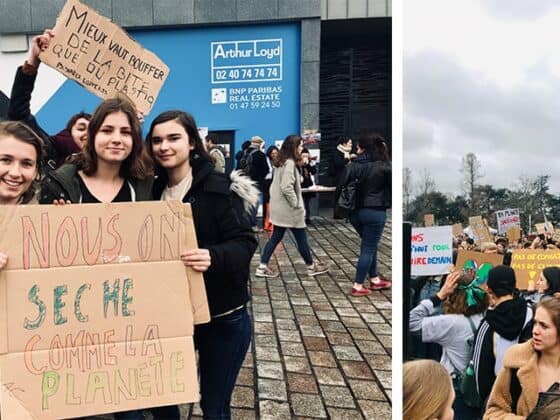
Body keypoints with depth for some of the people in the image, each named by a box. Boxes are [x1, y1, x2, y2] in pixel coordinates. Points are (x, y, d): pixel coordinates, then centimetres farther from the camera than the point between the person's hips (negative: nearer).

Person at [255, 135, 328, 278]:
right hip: (289, 209, -9)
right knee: (301, 239, 6)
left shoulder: (282, 162, 11)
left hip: (280, 208, 9)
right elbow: (287, 187, -27)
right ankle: (311, 267, 21)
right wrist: (296, 203, -16)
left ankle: (262, 267, 10)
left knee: (276, 237, 11)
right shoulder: (289, 163, -18)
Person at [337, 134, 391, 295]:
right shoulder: (384, 167, -10)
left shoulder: (353, 166, -2)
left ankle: (374, 279, 29)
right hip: (375, 212, -4)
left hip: (355, 211, 4)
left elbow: (341, 186, -3)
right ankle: (358, 286, 6)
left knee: (369, 245, 21)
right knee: (368, 248, 4)